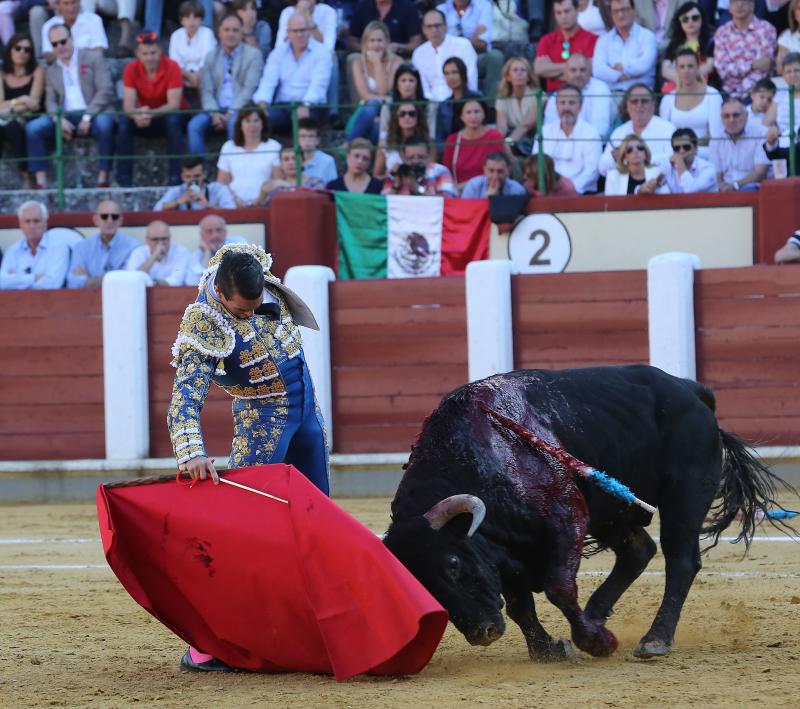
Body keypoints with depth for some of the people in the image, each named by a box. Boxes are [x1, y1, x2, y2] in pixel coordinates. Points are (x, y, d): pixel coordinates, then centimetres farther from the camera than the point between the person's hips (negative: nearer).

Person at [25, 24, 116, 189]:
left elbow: (105, 90, -4)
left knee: (104, 123, -39)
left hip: (93, 114, -4)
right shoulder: (51, 71, 21)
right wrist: (59, 119, -12)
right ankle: (41, 182, -25)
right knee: (33, 127, -20)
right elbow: (51, 101, 12)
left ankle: (103, 179, -33)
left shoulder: (93, 58, 7)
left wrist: (88, 117, -16)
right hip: (66, 117, 4)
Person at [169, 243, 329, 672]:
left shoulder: (257, 269, -10)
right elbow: (185, 400, -35)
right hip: (262, 423, -7)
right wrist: (192, 456, -48)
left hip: (307, 409, 7)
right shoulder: (205, 327, -27)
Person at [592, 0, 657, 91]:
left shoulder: (646, 36, 7)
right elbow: (598, 70, -1)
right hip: (611, 92, 2)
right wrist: (621, 77, -13)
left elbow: (645, 64, -11)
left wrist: (620, 66, 2)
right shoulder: (604, 40, 15)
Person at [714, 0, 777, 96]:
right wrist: (753, 65, -15)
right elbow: (722, 69, -3)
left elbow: (762, 69, -7)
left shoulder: (766, 29, 1)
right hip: (729, 92, 1)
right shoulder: (721, 33, 8)